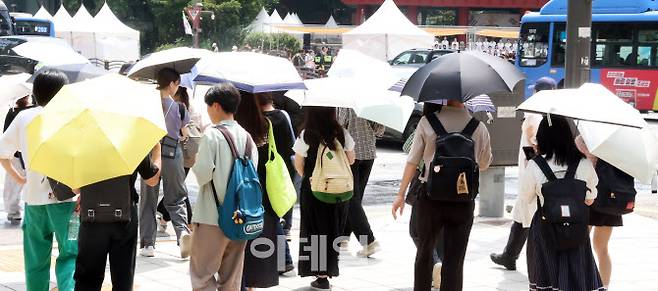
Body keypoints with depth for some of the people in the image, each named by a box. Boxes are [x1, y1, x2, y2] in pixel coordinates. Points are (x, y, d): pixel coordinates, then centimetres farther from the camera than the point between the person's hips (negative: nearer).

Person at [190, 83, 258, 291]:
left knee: (202, 273, 3)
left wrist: (196, 164, 3)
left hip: (212, 216, -6)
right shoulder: (246, 136, 6)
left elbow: (203, 174, -17)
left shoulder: (212, 135, -11)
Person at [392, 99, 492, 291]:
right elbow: (484, 165, 12)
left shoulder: (427, 121, -6)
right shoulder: (479, 127, -2)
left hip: (430, 198, 0)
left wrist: (400, 195, 2)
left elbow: (412, 161, -5)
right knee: (454, 260, 4)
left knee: (424, 253, 17)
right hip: (463, 201, 0)